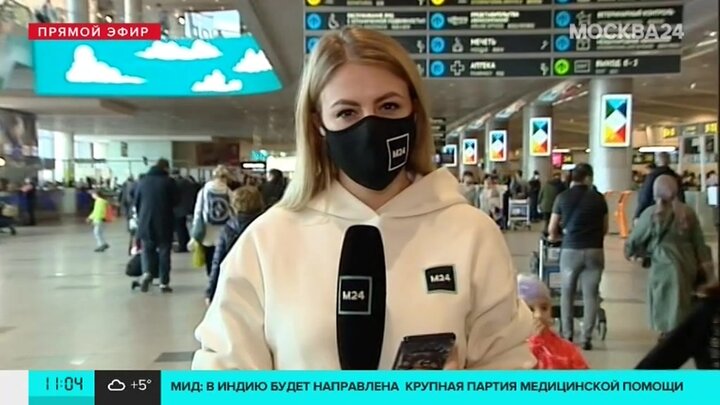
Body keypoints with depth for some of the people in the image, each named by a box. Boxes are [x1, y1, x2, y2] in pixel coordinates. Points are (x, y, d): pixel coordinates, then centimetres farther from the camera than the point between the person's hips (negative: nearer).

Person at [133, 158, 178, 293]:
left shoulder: (143, 181, 5)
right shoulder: (169, 182, -5)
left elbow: (136, 202, 9)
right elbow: (175, 202, -3)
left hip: (145, 221, 2)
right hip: (164, 222, -2)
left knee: (147, 250, 16)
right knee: (164, 252, 5)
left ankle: (147, 272, -9)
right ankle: (164, 283, 6)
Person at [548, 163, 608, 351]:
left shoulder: (563, 197, -1)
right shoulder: (598, 198, 2)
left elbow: (552, 230, 3)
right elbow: (605, 229, 11)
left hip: (571, 250, 0)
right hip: (594, 250, 0)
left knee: (567, 293, 13)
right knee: (591, 294, 5)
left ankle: (567, 336, 17)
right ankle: (587, 338, 6)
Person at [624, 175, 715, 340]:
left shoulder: (652, 214, -10)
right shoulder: (688, 212, 3)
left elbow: (635, 240, -2)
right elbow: (699, 243, 6)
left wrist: (630, 250, 18)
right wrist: (704, 266, 14)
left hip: (665, 268, -5)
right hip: (688, 265, 5)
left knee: (668, 314, 5)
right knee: (681, 312, 17)